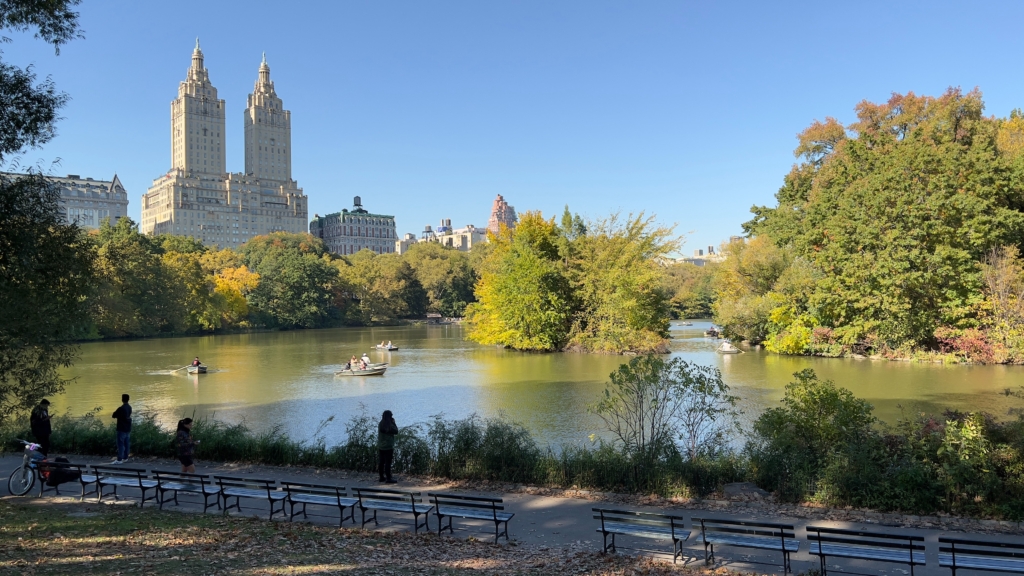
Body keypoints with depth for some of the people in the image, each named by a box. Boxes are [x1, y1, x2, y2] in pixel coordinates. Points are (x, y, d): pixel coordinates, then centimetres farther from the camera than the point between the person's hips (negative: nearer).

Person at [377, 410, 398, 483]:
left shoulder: (380, 424, 5)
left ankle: (382, 477, 23)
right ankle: (388, 478, -2)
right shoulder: (389, 425, -20)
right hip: (388, 447, -8)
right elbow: (396, 431, -8)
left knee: (381, 462, 14)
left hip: (380, 447, 8)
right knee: (388, 463, -4)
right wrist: (393, 423, -1)